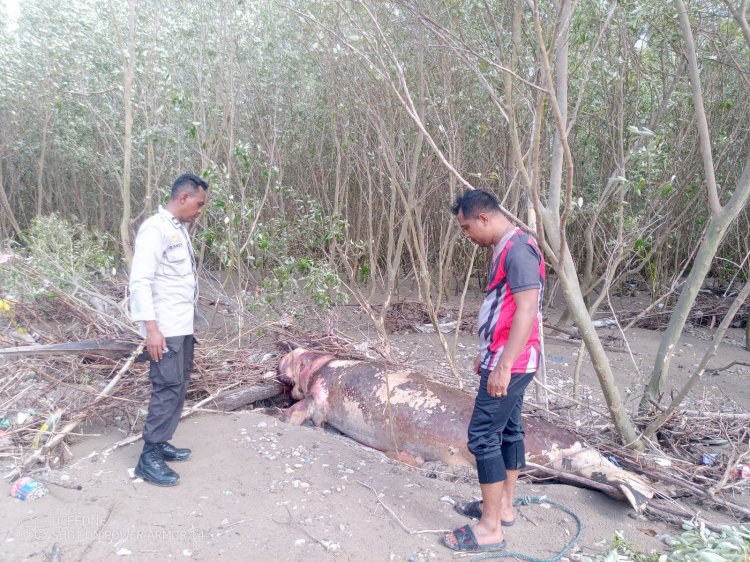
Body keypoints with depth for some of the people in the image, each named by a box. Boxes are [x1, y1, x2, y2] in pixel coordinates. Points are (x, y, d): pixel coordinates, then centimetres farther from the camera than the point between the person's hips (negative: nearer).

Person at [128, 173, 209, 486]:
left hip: (183, 325, 9)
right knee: (168, 388, -6)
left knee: (178, 386, 14)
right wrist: (151, 327, -26)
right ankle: (149, 458, 4)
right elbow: (140, 281, -21)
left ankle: (161, 444, 26)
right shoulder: (155, 229, -15)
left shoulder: (179, 229, 13)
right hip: (164, 328, -9)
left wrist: (190, 317, 17)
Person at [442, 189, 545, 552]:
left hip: (510, 363, -10)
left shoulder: (518, 248, -19)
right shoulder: (505, 248, 13)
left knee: (483, 436, -6)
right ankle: (503, 506, 31)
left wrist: (503, 366, -27)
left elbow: (526, 310, -26)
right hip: (505, 358, 10)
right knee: (508, 429, 17)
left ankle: (490, 529, 5)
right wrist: (487, 353, 24)